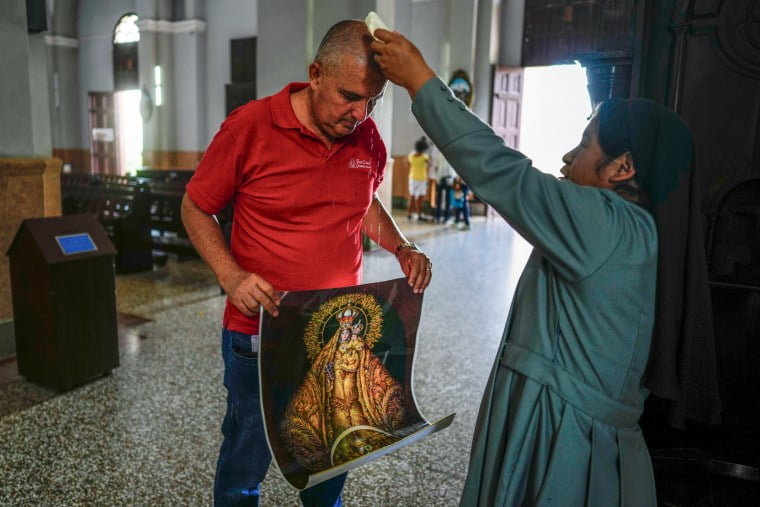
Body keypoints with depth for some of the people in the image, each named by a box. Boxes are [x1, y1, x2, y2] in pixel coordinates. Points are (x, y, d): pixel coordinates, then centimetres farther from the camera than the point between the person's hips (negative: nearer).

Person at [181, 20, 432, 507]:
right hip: (262, 332, -3)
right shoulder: (250, 126, -14)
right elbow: (196, 208, -4)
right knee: (246, 461, 15)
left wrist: (402, 248, -2)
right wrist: (231, 276, -19)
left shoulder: (367, 138, -2)